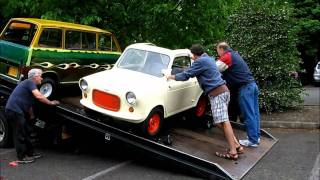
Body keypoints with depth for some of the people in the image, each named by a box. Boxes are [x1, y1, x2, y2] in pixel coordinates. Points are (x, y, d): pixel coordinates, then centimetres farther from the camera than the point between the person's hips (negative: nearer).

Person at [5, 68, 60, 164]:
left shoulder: (28, 84, 22)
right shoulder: (30, 82, -9)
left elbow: (28, 104, 28)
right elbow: (39, 96, -25)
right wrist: (51, 103, -13)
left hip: (17, 111, 10)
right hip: (14, 110, -10)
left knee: (26, 133, 16)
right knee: (20, 135, -4)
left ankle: (30, 153, 25)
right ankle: (21, 157, 4)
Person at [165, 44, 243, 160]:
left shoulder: (200, 61, -9)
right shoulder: (207, 59, 20)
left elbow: (186, 75, -7)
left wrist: (171, 76, 6)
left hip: (217, 93, -10)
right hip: (223, 90, 10)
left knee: (223, 122, -10)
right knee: (222, 121, 12)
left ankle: (233, 152, -9)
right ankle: (236, 146, 12)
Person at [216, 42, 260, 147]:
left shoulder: (226, 56, -7)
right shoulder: (234, 55, 22)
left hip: (245, 87, -9)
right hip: (252, 84, 9)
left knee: (249, 115, -4)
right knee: (254, 113, 12)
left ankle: (253, 140, 1)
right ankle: (256, 136, 20)